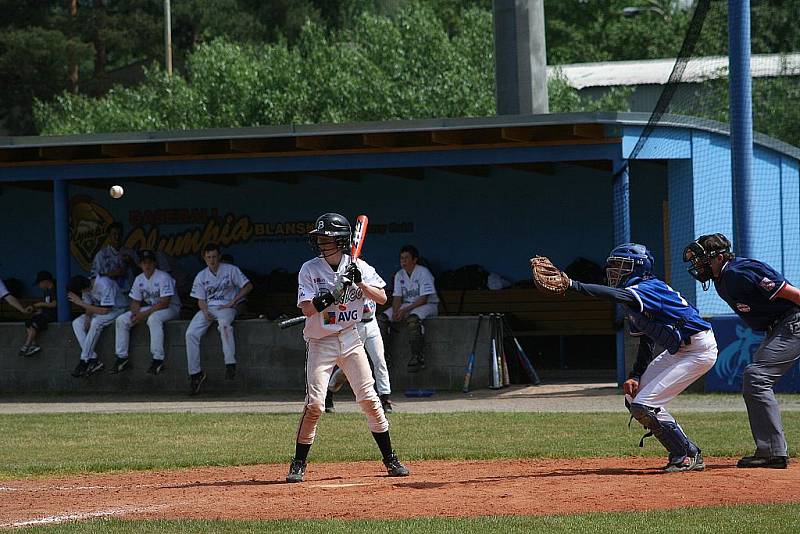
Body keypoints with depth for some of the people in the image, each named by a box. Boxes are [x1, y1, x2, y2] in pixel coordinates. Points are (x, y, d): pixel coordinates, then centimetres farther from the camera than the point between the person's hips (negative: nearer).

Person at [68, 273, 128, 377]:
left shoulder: (104, 285, -30)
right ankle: (93, 359, -21)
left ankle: (84, 360, -26)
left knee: (96, 322, -35)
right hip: (99, 310, 8)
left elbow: (104, 310, -31)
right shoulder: (86, 286, -7)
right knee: (76, 323, -13)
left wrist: (81, 303, -30)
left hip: (117, 309, -8)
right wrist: (88, 316, -17)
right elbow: (89, 305, 6)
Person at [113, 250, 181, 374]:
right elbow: (135, 301, 9)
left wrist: (145, 314, -27)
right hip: (150, 308, 7)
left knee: (153, 318, -41)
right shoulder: (139, 279, 3)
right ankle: (122, 357, -5)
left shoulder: (163, 277, -19)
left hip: (171, 308, -7)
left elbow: (164, 303, -25)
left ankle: (158, 359, -39)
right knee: (121, 320, -8)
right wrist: (135, 313, -15)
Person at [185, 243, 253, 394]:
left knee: (224, 323, -41)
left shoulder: (230, 270, 2)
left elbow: (248, 286, 0)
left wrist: (232, 302, -8)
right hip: (208, 308, 4)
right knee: (191, 334, -20)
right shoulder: (201, 276, 13)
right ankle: (195, 373, -16)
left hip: (226, 307, -4)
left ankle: (230, 363, -44)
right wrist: (205, 312, -11)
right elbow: (201, 299, 11)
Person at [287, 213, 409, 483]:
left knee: (369, 399, 0)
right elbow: (307, 308, -16)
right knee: (315, 404, -11)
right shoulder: (310, 270, -6)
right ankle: (298, 464, -1)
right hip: (320, 343, -2)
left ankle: (390, 459, 10)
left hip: (350, 339, 2)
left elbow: (382, 298, -5)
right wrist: (336, 291, -29)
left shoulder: (358, 267, 0)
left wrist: (359, 281, -20)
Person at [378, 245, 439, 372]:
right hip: (406, 305, 7)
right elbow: (397, 297, 6)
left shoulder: (423, 272, -13)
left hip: (427, 305, -7)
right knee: (382, 318, -14)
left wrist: (405, 310, -24)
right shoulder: (399, 275, 8)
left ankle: (418, 356, -37)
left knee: (413, 319, -39)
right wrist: (396, 311, -16)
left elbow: (423, 299, -17)